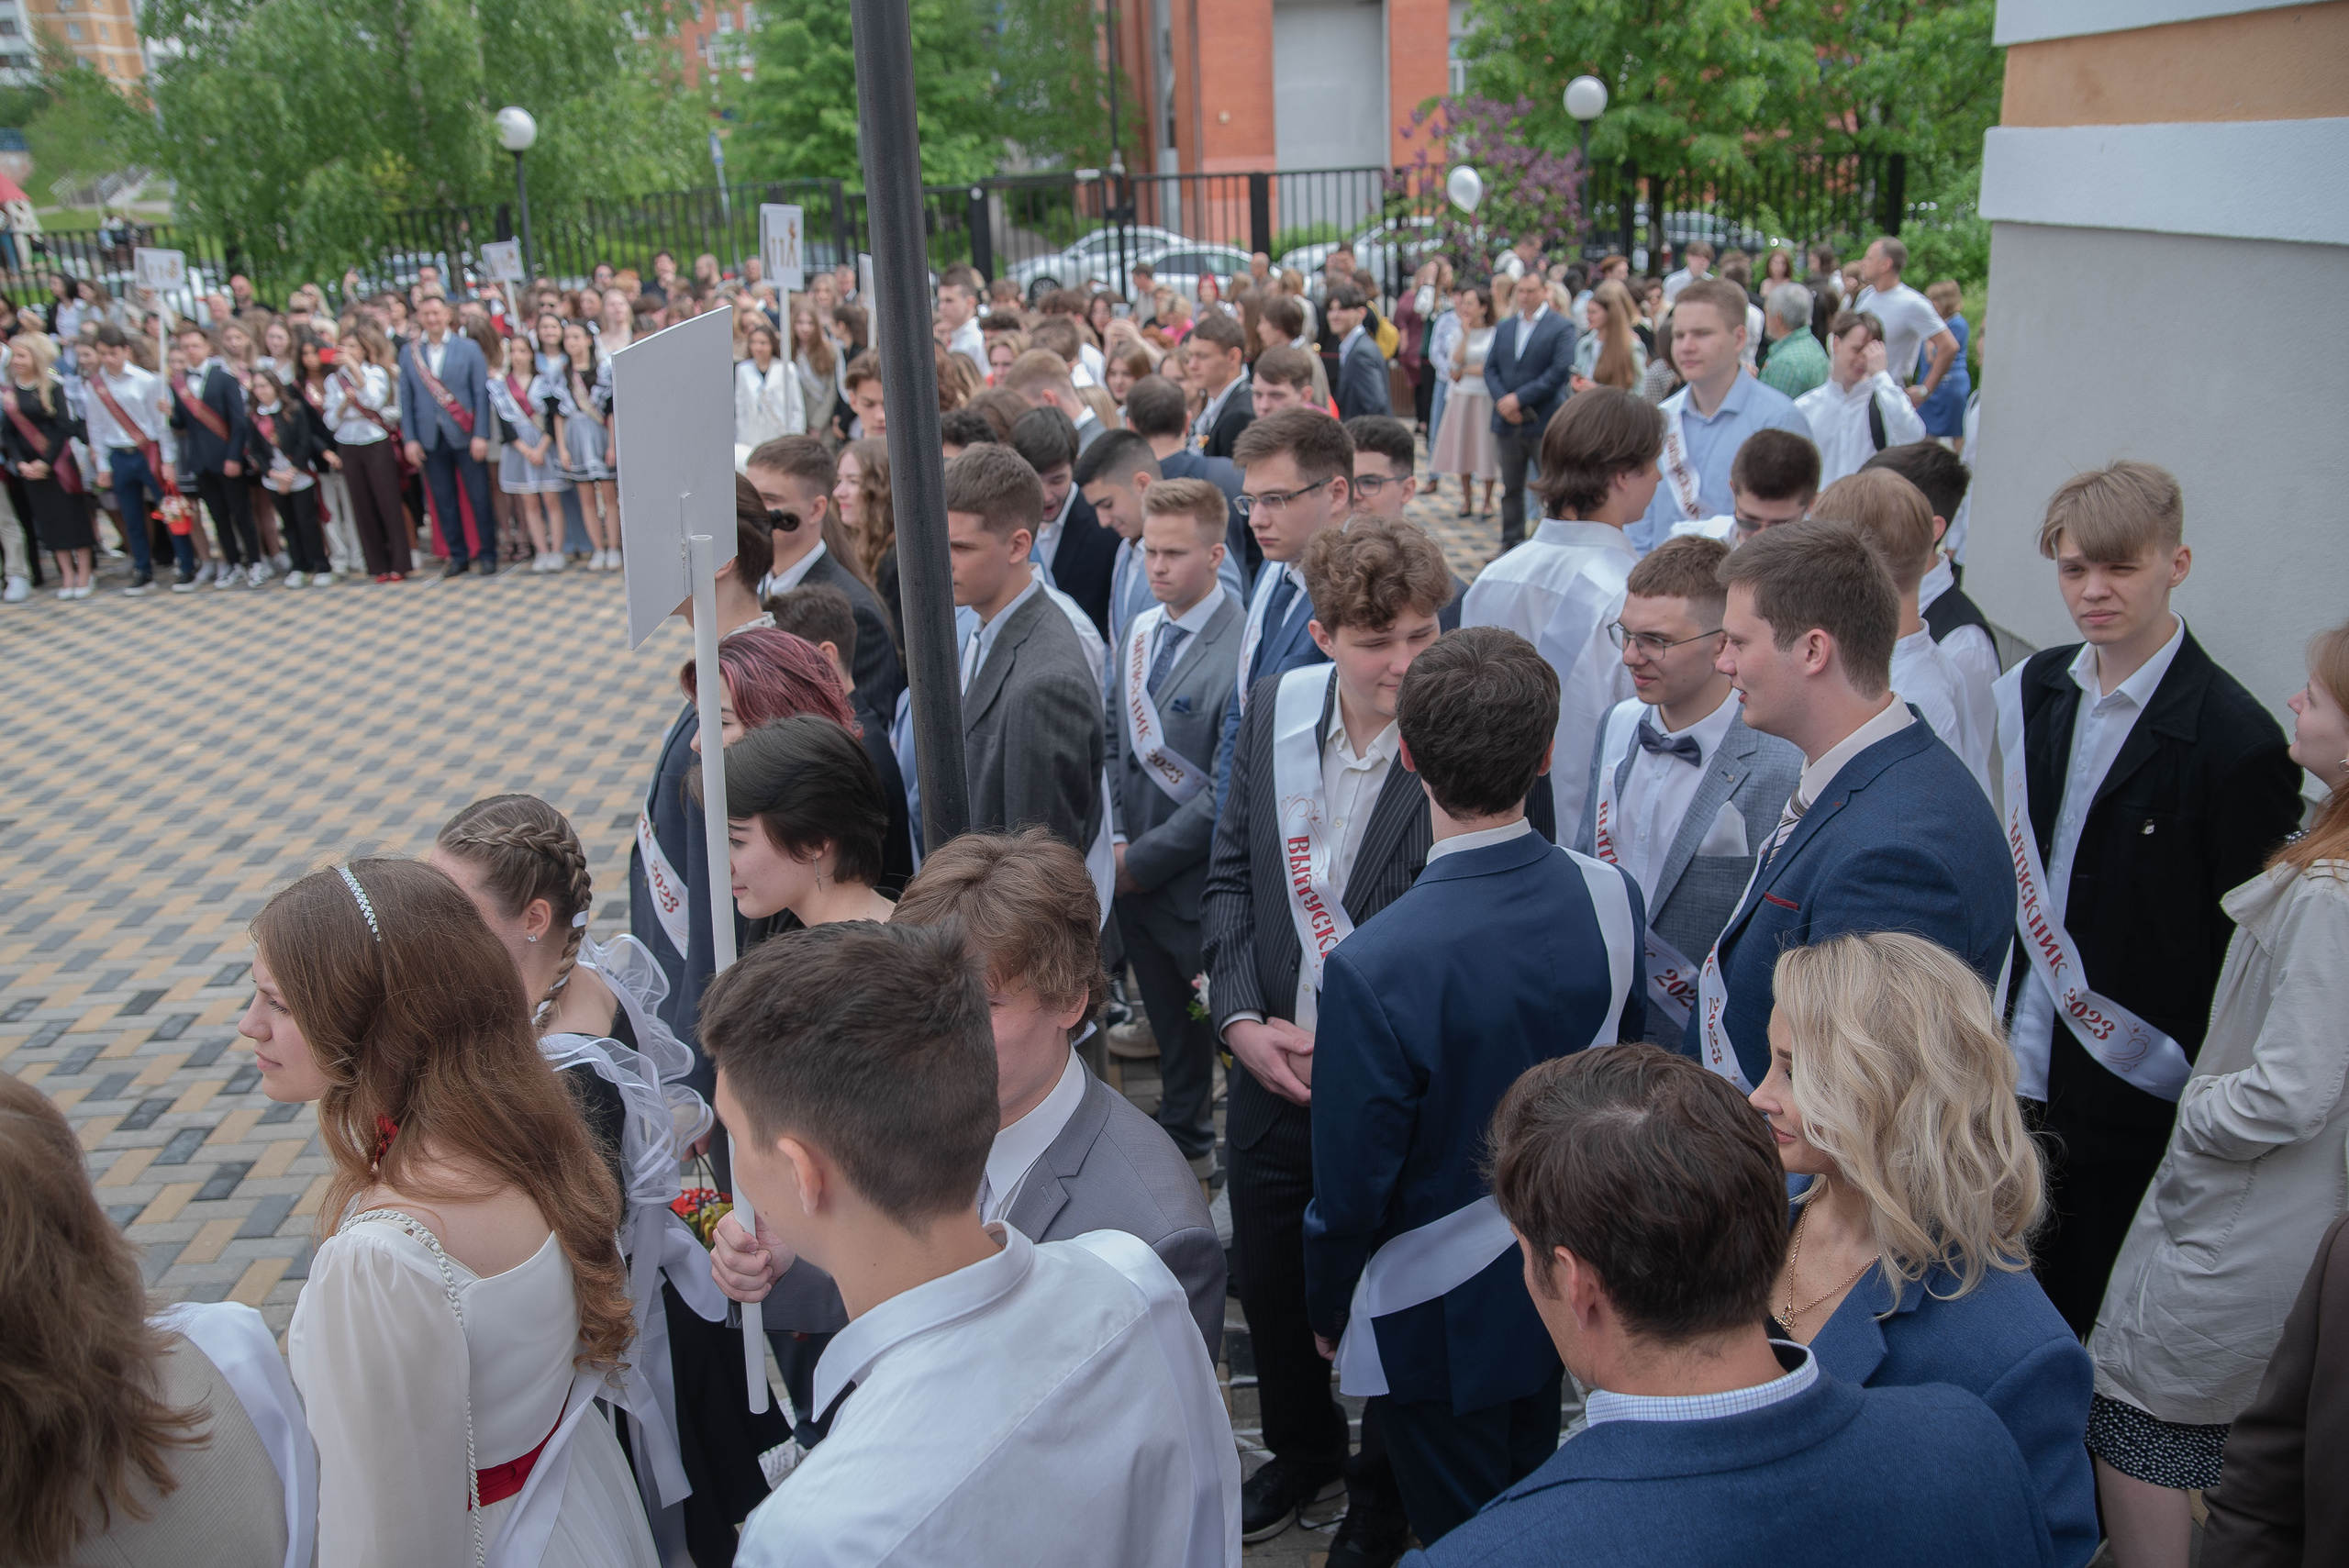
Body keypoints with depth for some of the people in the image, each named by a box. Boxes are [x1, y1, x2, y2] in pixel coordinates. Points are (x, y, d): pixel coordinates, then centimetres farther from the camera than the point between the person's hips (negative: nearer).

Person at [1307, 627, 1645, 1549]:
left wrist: (1326, 1309, -1)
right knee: (1530, 1499, 30)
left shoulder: (1375, 967, -33)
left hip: (1438, 1320, -5)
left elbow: (1351, 1190, -22)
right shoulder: (1613, 898, -16)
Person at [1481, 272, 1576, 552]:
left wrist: (1519, 398, -16)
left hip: (1545, 422, -5)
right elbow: (1490, 368, 9)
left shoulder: (1562, 327, -2)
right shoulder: (1503, 329, 15)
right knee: (1511, 489, 11)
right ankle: (1511, 545, 19)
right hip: (1508, 422, 5)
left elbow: (1560, 371, -12)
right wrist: (1502, 401, -10)